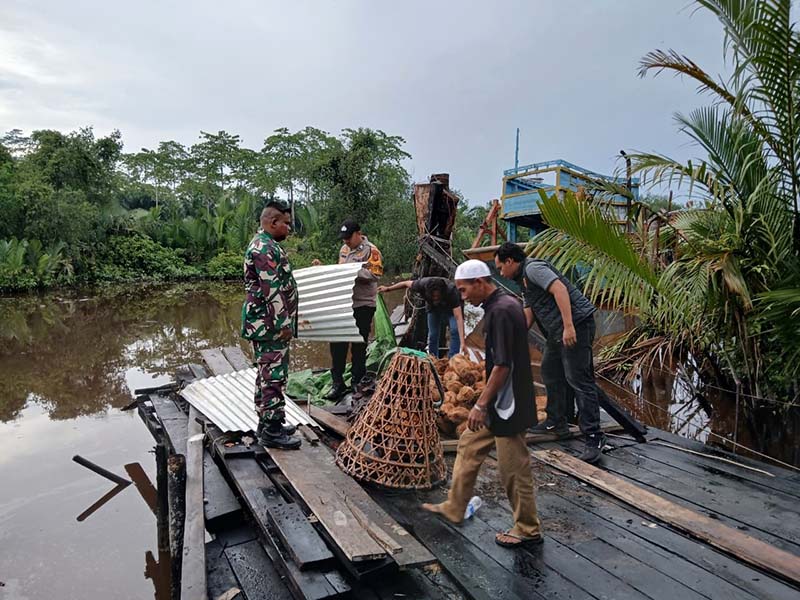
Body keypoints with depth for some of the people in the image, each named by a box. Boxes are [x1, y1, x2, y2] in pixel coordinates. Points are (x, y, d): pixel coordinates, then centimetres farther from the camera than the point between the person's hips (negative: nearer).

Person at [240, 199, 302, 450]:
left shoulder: (263, 245, 17)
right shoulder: (265, 248, -17)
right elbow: (273, 291, -22)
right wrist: (284, 323, -20)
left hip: (265, 324, 11)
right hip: (270, 325, -11)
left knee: (267, 373, 16)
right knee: (274, 375, -5)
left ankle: (267, 422, 26)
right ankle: (272, 431, 2)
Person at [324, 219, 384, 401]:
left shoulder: (371, 250, -9)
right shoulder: (344, 249, 14)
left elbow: (375, 274, -19)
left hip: (363, 304, -7)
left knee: (358, 345, 3)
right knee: (338, 342, 5)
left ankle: (357, 382, 17)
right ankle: (338, 383, 14)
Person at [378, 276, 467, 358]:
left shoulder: (451, 291, -44)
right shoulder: (422, 284, -37)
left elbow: (458, 317, -48)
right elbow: (406, 283, -14)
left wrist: (462, 342, -55)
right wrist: (388, 288, -2)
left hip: (450, 308, -3)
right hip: (433, 308, 3)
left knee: (455, 330, -23)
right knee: (432, 334, 4)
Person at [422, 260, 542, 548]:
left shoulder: (500, 311, -22)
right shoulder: (503, 305, 9)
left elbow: (502, 365, -25)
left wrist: (481, 404, -19)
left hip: (507, 405, -11)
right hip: (498, 402, 11)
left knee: (514, 468, 3)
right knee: (469, 446, 18)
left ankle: (528, 529, 21)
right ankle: (454, 508, 32)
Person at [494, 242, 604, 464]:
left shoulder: (533, 268, -9)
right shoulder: (524, 279, 23)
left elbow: (559, 289, -23)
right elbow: (527, 316, 27)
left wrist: (569, 326, -28)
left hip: (576, 323, -11)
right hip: (557, 330, 11)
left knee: (578, 379, -11)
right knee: (550, 372, 19)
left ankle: (594, 437, -7)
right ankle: (556, 422, 30)